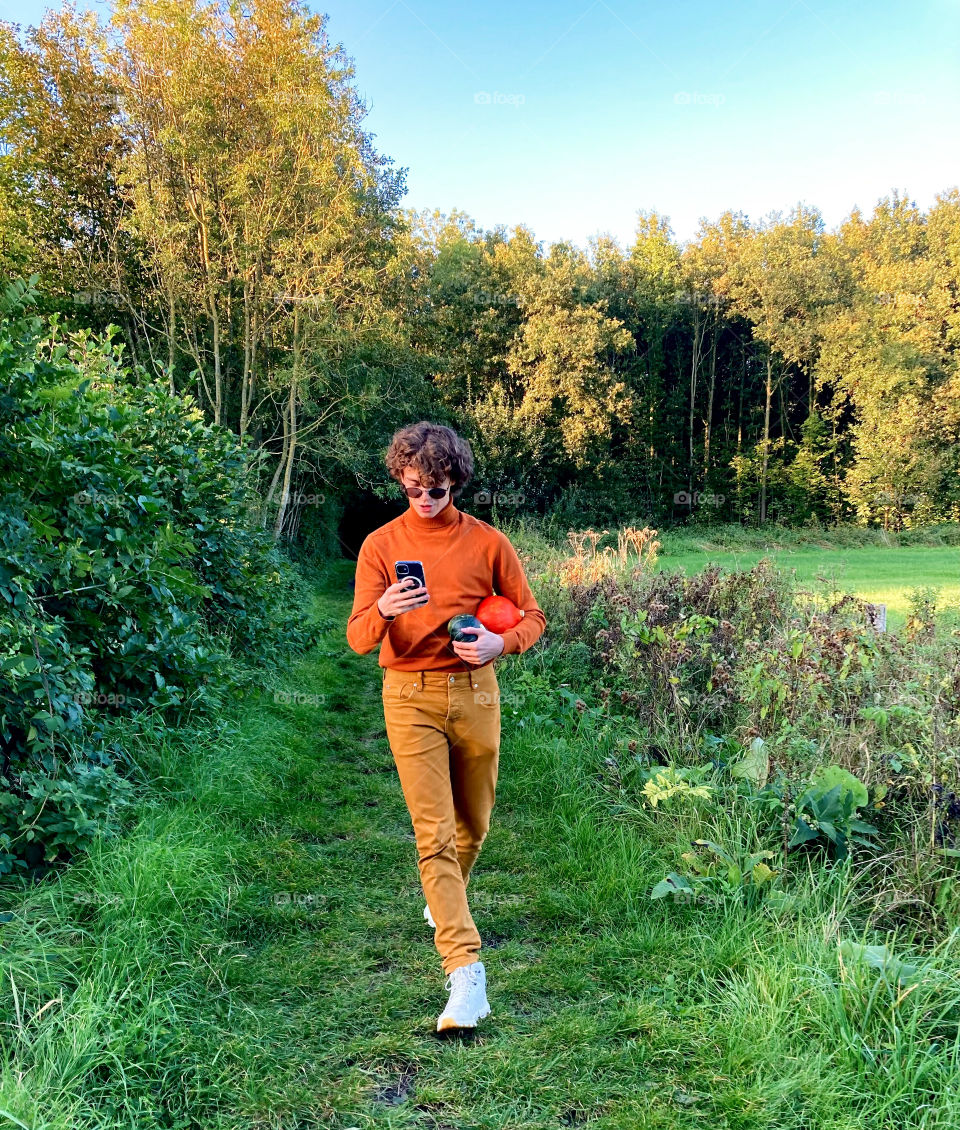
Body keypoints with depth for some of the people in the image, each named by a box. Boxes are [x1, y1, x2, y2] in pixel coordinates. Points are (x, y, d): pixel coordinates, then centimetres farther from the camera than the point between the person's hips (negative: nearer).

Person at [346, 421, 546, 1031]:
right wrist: (382, 611, -29)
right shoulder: (380, 545, 0)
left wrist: (499, 643, -17)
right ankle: (466, 969, -6)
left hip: (475, 691, 2)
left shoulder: (487, 542, 1)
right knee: (434, 833, -8)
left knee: (473, 824, 16)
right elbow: (359, 637, -6)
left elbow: (532, 617, 4)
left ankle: (445, 902, 47)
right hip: (410, 696, -1)